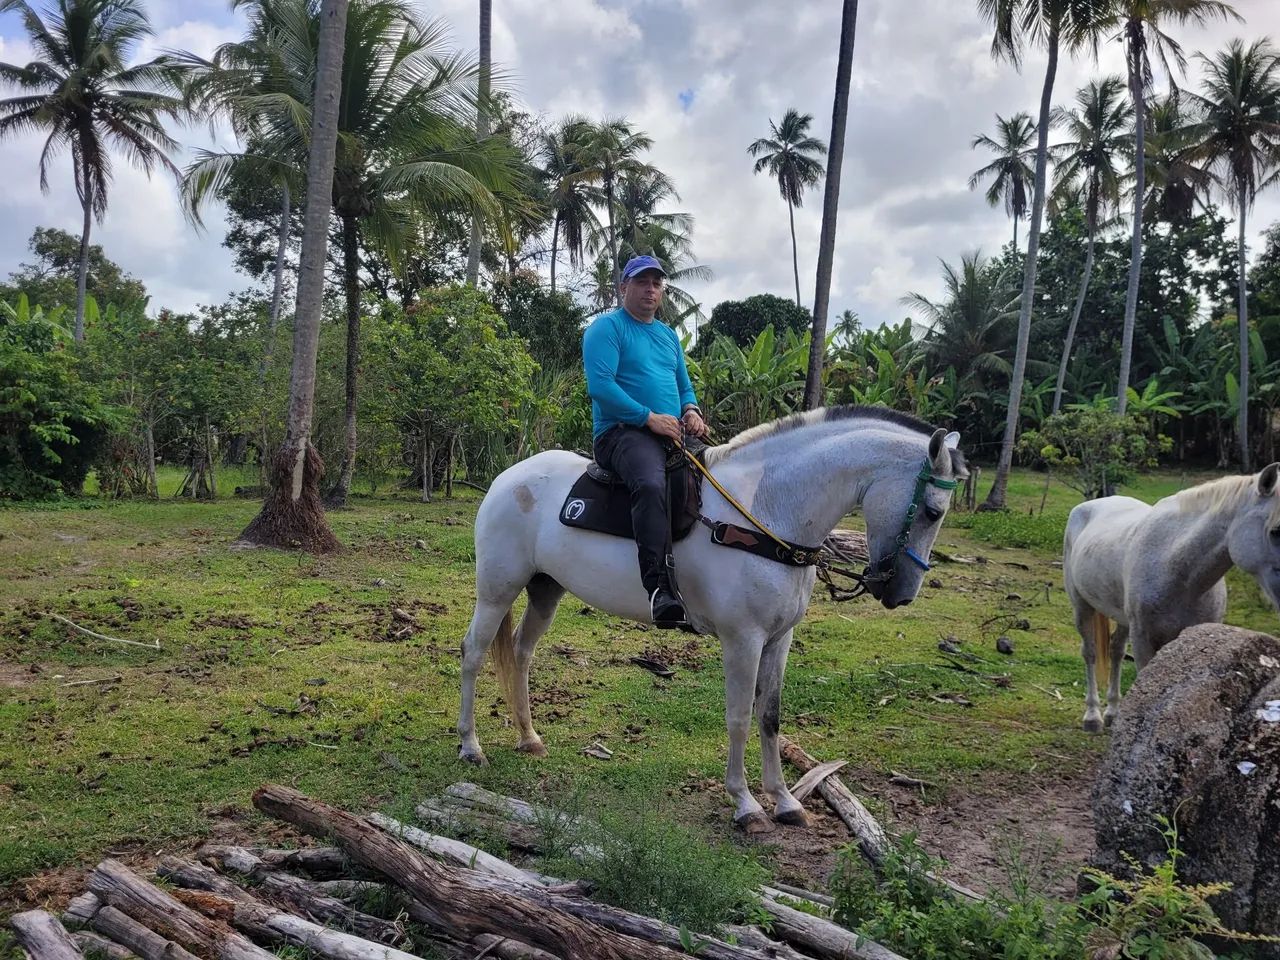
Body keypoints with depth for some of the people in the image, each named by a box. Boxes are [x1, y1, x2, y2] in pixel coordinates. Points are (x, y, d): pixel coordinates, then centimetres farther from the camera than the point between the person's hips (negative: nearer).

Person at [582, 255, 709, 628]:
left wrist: (691, 410, 3)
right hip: (621, 432, -8)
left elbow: (684, 386, 28)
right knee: (651, 484, -38)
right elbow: (600, 385, -13)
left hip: (672, 434, 8)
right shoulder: (607, 327, 1)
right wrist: (650, 418, -17)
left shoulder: (669, 335, 24)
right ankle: (659, 587, -46)